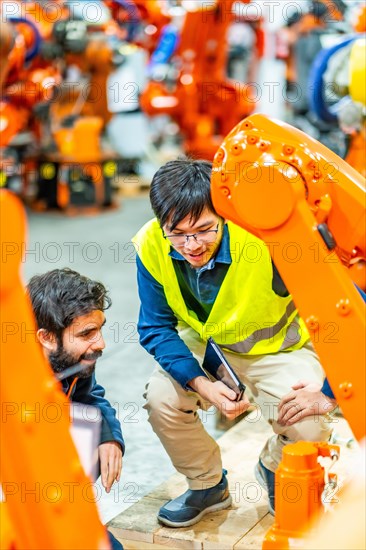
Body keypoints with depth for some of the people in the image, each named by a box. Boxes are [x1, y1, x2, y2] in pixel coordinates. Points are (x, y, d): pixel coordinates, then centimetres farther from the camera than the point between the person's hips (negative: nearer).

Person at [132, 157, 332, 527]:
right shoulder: (151, 246, -24)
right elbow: (156, 328, -13)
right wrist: (202, 385, -30)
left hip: (275, 347, -3)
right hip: (203, 344, 3)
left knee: (309, 428, -24)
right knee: (162, 398, -22)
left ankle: (273, 469, 17)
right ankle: (208, 486, 10)